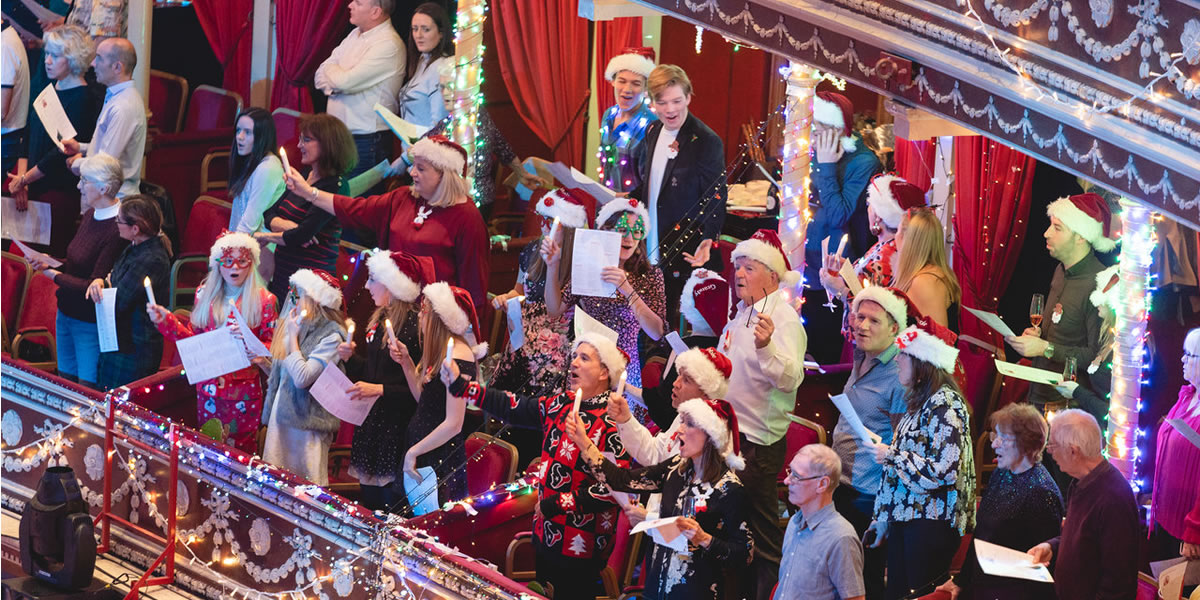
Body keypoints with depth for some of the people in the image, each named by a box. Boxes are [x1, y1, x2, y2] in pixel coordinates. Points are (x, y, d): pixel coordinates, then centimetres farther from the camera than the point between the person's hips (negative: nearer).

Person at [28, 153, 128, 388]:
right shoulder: (90, 216, 4)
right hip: (66, 312, 9)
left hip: (89, 322, -9)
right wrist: (48, 264, -2)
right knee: (65, 381, 18)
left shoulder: (117, 230, -24)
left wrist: (55, 275, -14)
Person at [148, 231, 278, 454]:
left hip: (244, 391, -4)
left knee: (242, 451, 3)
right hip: (209, 387, 4)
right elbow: (193, 337, 10)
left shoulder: (264, 300, -6)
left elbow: (271, 344, -4)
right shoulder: (204, 294, 6)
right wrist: (165, 320, -1)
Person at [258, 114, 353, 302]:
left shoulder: (334, 187, -15)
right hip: (282, 275, 8)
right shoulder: (302, 178, 13)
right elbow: (269, 215, 11)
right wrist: (286, 226, -11)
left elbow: (302, 236, -20)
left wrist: (266, 237, -4)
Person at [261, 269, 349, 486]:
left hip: (308, 420, -8)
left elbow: (302, 378, -19)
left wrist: (293, 338, -11)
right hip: (281, 417, 8)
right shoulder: (299, 327, 14)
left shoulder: (332, 335, -11)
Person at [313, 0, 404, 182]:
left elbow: (346, 81, -23)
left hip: (366, 141, -8)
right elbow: (320, 77, 13)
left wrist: (330, 68, 0)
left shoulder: (389, 44, -16)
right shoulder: (355, 35, 13)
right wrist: (333, 87, -11)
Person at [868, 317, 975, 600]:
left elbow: (943, 471, -22)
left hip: (931, 522, -9)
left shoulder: (945, 403, -13)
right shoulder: (918, 402, 17)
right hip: (904, 518, 9)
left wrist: (891, 455, -13)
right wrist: (881, 520, 21)